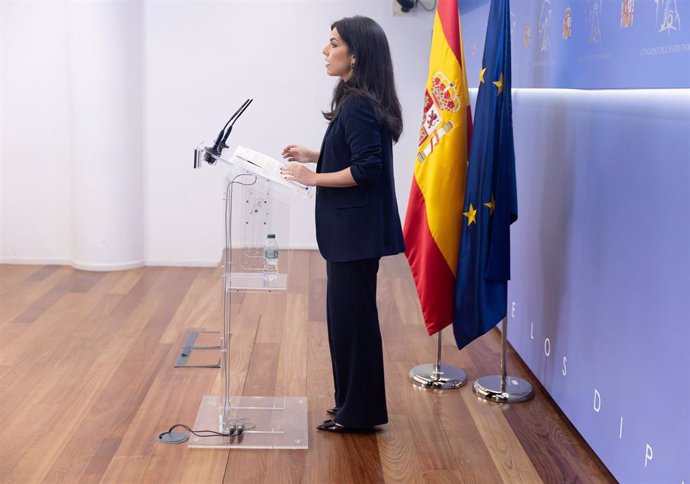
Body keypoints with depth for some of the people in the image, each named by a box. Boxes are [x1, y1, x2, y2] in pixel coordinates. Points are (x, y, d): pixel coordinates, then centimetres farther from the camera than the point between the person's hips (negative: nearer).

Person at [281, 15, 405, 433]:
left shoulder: (358, 106, -19)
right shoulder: (359, 101, 12)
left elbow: (366, 169, -23)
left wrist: (313, 178, -16)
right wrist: (314, 156, 13)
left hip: (357, 230, -10)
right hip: (352, 228, 10)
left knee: (352, 316, 0)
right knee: (349, 314, 17)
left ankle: (359, 413, 12)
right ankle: (354, 404, 29)